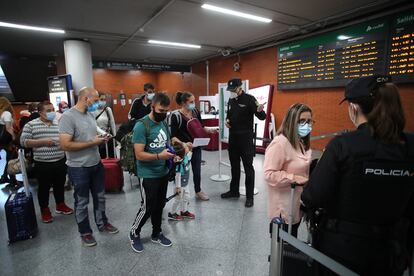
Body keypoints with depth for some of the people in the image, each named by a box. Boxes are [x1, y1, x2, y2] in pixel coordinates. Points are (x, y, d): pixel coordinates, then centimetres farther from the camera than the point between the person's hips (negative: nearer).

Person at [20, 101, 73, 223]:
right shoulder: (31, 125, -3)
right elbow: (23, 142, -8)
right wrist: (43, 142, -17)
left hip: (60, 162, 4)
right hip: (42, 164, -3)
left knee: (60, 185, 16)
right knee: (44, 187, 10)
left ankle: (60, 205, 34)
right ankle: (45, 211, 26)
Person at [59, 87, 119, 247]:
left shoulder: (90, 115, 6)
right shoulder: (68, 117, -19)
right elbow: (65, 145, -25)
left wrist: (101, 139, -4)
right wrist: (93, 142, -21)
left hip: (96, 164, 8)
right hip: (79, 168, -7)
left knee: (99, 197, 20)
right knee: (82, 202, 11)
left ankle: (102, 223, 39)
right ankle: (85, 232, 30)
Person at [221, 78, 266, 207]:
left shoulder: (249, 99, -11)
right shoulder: (231, 100, 10)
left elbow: (262, 117, -15)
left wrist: (260, 111, -38)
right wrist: (227, 120, 2)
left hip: (246, 138, -7)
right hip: (233, 137, 7)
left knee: (248, 167, 0)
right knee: (234, 166, 16)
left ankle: (249, 196, 10)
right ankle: (234, 191, 31)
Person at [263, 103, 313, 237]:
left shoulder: (302, 142, 8)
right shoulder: (280, 143, -23)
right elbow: (269, 174, -26)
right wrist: (294, 178, -26)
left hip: (298, 205, 9)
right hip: (284, 208, -9)